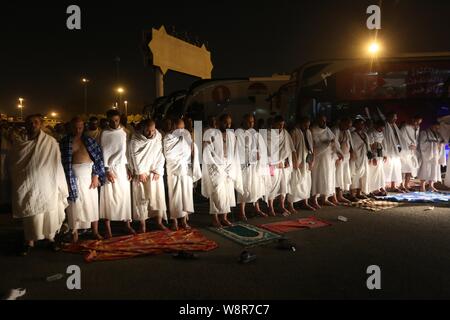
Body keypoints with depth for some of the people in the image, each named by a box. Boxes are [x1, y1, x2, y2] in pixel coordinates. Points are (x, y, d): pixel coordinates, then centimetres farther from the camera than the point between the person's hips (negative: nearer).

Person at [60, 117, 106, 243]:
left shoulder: (90, 140, 4)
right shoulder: (65, 142, 0)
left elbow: (99, 157, 0)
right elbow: (62, 161, -3)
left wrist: (96, 176, -6)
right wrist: (67, 179, -9)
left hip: (89, 174, 2)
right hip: (74, 176, -1)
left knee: (92, 203, 9)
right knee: (75, 204, 4)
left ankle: (95, 231, 21)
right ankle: (75, 233, 17)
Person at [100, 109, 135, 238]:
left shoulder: (124, 132, 7)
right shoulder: (105, 133, -1)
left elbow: (128, 150, 7)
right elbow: (103, 152, -4)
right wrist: (107, 171, -10)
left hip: (122, 168, 2)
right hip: (109, 168, -2)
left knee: (125, 196, 4)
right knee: (108, 197, 0)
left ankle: (127, 224, 13)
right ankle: (108, 228, 6)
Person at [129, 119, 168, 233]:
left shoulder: (158, 137, -1)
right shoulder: (135, 139, -7)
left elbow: (160, 155, -2)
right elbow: (134, 156, -8)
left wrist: (158, 171, -8)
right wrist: (140, 172, -11)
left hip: (155, 173, 2)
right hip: (140, 173, -2)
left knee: (158, 197, 3)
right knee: (141, 199, 1)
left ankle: (159, 222, 14)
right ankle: (143, 225, 8)